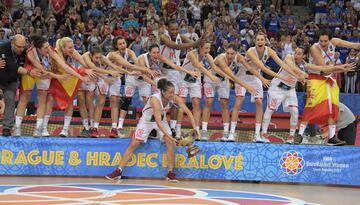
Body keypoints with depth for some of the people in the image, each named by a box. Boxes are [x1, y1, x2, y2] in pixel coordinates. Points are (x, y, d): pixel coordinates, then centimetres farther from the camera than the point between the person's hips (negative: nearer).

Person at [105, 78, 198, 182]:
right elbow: (158, 122, -40)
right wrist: (169, 136, -44)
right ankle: (118, 171, 3)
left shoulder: (174, 98, -23)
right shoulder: (155, 99, -37)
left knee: (170, 142, -15)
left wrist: (195, 128, -28)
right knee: (134, 144, -6)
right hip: (146, 121, -4)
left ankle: (170, 172, -6)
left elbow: (188, 111, -19)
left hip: (162, 120, 4)